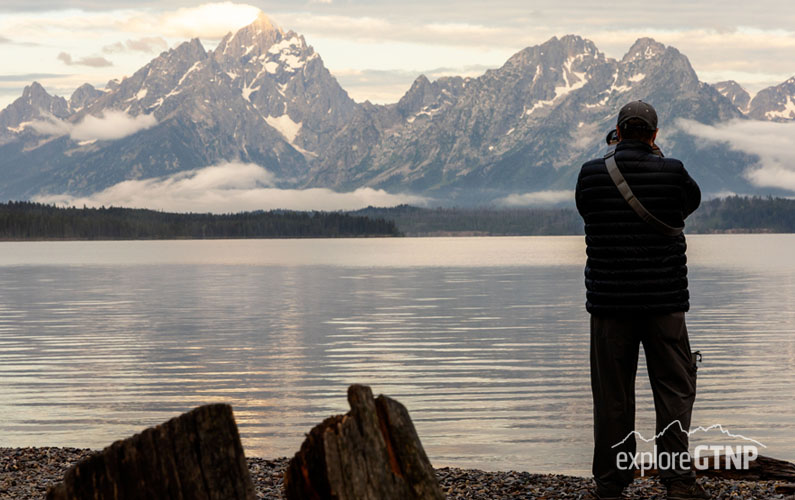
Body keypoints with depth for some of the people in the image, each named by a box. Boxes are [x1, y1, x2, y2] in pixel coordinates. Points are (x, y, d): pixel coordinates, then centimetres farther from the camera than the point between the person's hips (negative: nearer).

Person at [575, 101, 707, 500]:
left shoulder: (591, 174, -3)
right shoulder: (671, 172, -6)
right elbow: (692, 200, 15)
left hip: (608, 300, 1)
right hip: (664, 300, -1)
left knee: (612, 393, 7)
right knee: (674, 387, 7)